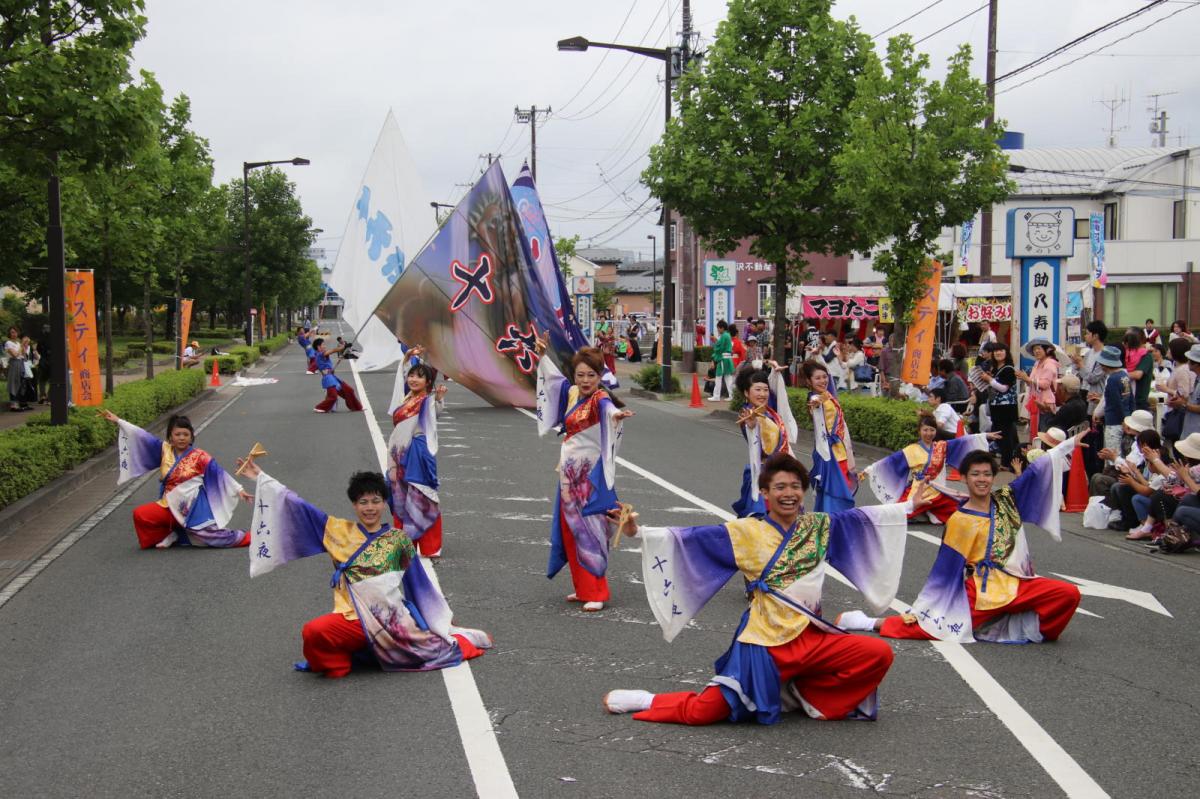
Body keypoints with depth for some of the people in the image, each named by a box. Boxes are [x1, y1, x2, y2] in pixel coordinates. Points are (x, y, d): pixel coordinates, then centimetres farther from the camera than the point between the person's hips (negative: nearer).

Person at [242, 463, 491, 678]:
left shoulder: (398, 539, 8)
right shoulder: (340, 531, 9)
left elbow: (420, 583, 13)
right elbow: (298, 508, 8)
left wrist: (441, 620, 16)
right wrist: (261, 477, 6)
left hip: (393, 619, 0)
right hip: (354, 618, 0)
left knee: (434, 648, -18)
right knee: (313, 632, -29)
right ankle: (338, 660, 1)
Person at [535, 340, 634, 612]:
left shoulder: (599, 399, -16)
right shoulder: (572, 393, 5)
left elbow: (608, 406, -42)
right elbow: (554, 376, 28)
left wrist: (616, 414, -63)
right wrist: (542, 355, 32)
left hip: (591, 476, -8)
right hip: (569, 473, 8)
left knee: (589, 530, -6)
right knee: (570, 531, 13)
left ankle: (596, 593, 1)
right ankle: (583, 588, 24)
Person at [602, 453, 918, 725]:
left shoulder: (820, 527, 6)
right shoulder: (746, 533, -5)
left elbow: (866, 518, 13)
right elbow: (690, 538, -11)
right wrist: (639, 532, -20)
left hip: (811, 638, 4)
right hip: (764, 643, -4)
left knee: (879, 654, -12)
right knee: (703, 712, -12)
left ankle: (809, 696, 5)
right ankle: (644, 701, 15)